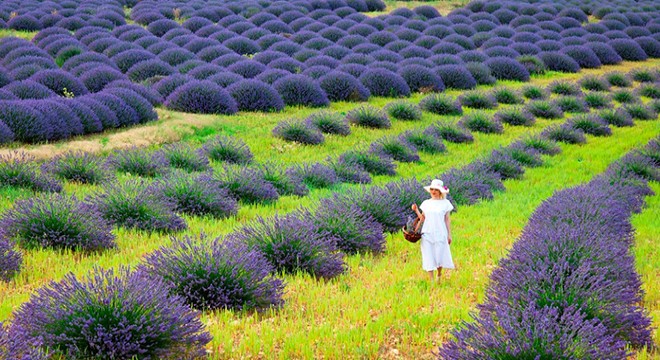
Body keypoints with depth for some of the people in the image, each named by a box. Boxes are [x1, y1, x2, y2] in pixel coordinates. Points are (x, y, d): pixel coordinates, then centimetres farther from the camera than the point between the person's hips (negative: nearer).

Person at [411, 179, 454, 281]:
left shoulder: (445, 203, 2)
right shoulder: (426, 203, 9)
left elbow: (447, 220, 3)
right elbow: (423, 218, 12)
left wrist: (449, 234, 1)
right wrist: (416, 210, -2)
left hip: (440, 233, -2)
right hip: (427, 233, 2)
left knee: (440, 256, -3)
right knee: (429, 256, 0)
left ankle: (439, 274, 26)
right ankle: (432, 280, 7)